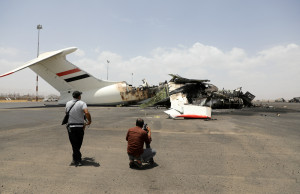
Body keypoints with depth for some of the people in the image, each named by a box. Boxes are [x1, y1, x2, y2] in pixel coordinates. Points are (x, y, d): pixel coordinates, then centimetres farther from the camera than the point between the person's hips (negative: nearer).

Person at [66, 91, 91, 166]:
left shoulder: (68, 103, 5)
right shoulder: (82, 103, -8)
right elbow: (87, 113, -23)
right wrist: (89, 121, -10)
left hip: (70, 127, 2)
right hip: (80, 127, -2)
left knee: (74, 144, 6)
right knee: (78, 144, 13)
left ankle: (77, 160, 4)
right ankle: (75, 159, 23)